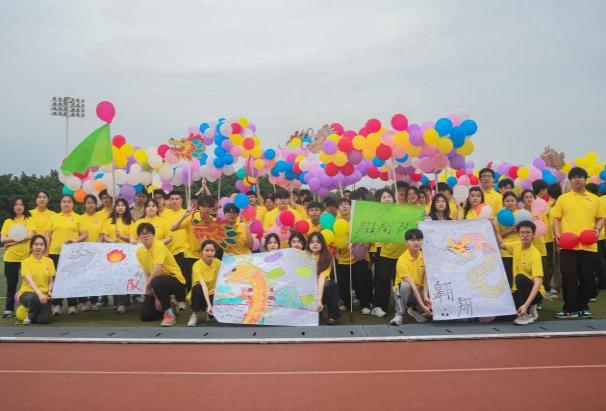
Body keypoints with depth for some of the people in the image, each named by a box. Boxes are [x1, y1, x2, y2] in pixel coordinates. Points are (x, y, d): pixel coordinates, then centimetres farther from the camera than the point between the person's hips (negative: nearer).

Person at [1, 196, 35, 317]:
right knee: (11, 283, 5)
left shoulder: (30, 220, 4)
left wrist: (12, 241, -13)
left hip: (27, 256, -2)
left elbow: (30, 235, -10)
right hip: (11, 257, 2)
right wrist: (16, 238, -18)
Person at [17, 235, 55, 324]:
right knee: (33, 298, -40)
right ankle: (30, 315, -6)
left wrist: (50, 290, -14)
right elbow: (29, 280, -20)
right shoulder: (26, 262, -5)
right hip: (27, 292, -2)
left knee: (45, 319, -23)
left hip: (44, 294, 2)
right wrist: (39, 293, -35)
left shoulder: (49, 261, 5)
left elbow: (51, 280, 8)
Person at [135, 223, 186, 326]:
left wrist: (148, 286, -14)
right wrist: (155, 296, -12)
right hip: (159, 281, 7)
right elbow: (147, 274, -3)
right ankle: (168, 305, 27)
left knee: (156, 283, -39)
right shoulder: (140, 252, 0)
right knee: (145, 316, 0)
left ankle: (170, 314, -20)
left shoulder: (159, 246, -21)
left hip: (175, 280, -7)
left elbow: (157, 269, -28)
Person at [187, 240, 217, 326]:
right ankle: (194, 315, -15)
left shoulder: (218, 263, -8)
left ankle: (211, 313, 10)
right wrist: (209, 304, -44)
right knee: (198, 287, -36)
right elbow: (203, 285, -34)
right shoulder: (197, 265, -21)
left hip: (212, 294, 2)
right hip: (200, 296, -2)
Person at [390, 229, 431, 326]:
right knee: (404, 285, -37)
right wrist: (422, 305, -33)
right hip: (406, 291, -4)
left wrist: (425, 296, -28)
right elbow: (411, 284, -27)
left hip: (420, 290, 4)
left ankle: (415, 309, 6)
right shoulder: (402, 260, -21)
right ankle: (399, 314, -20)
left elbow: (425, 279, -12)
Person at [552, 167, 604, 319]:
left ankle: (583, 306, 20)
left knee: (587, 277, 7)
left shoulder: (594, 199, 12)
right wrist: (557, 233, -10)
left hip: (588, 245, 2)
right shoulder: (563, 198, 7)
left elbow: (601, 217, 14)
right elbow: (556, 218, 5)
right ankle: (570, 308, 3)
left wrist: (597, 229, -5)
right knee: (569, 277, -3)